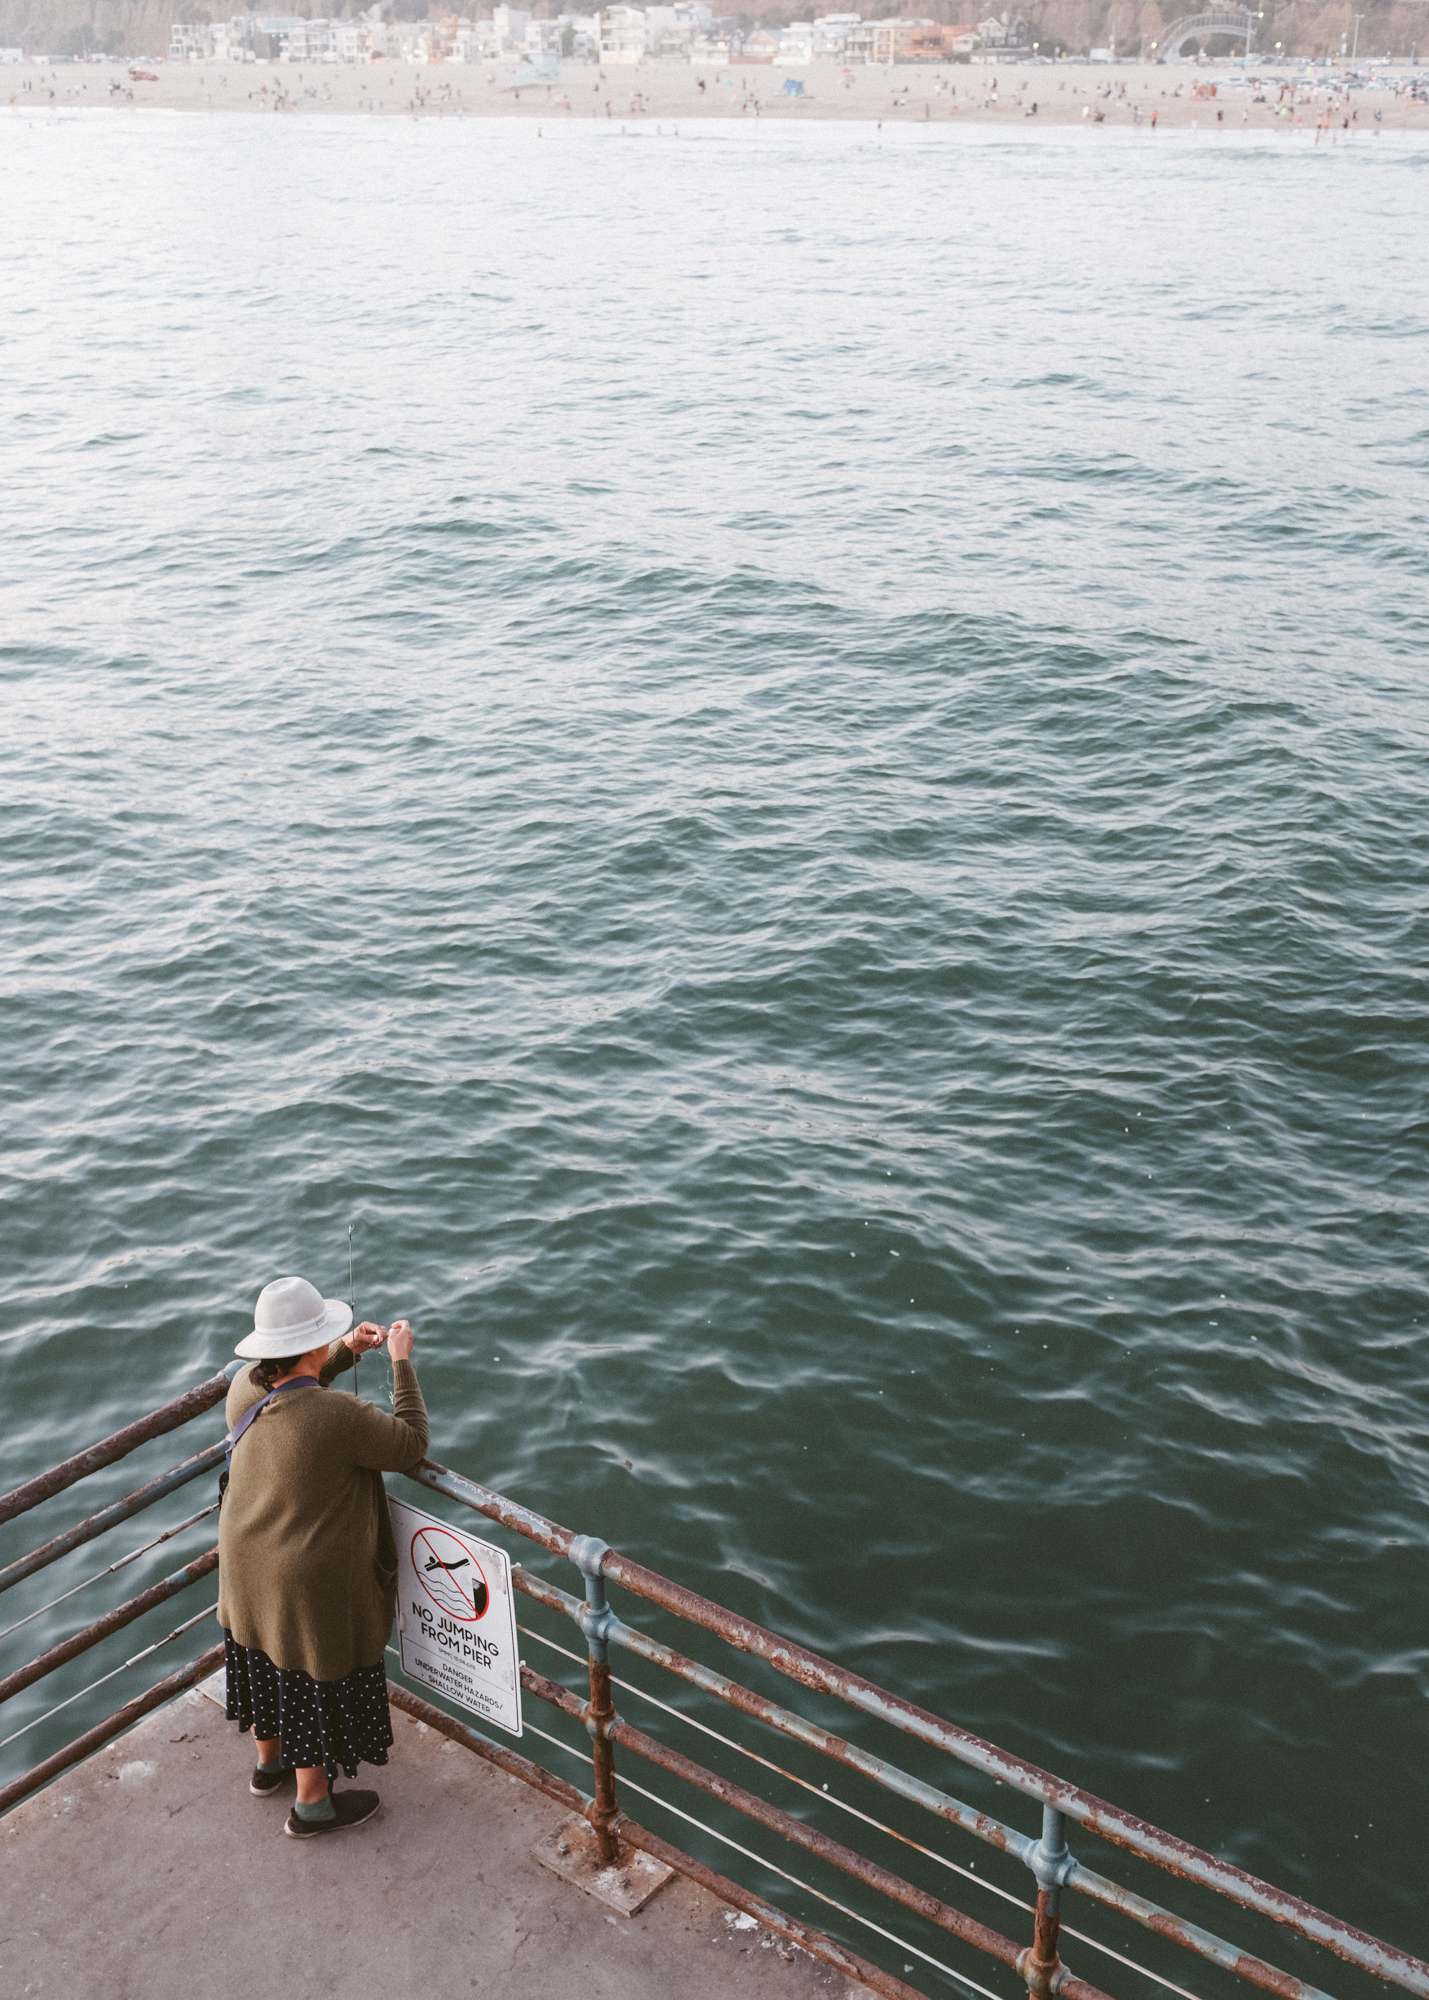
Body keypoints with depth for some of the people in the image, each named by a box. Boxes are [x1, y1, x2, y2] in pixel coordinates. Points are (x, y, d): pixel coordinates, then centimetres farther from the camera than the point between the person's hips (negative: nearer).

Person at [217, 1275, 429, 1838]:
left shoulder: (245, 1389, -14)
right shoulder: (339, 1417, -35)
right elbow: (411, 1445, -19)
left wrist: (347, 1350, 3)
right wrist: (401, 1362, -15)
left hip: (247, 1569, 7)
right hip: (310, 1583, -7)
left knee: (267, 1665, 28)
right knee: (315, 1681, 15)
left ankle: (270, 1763, 53)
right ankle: (311, 1804, 34)